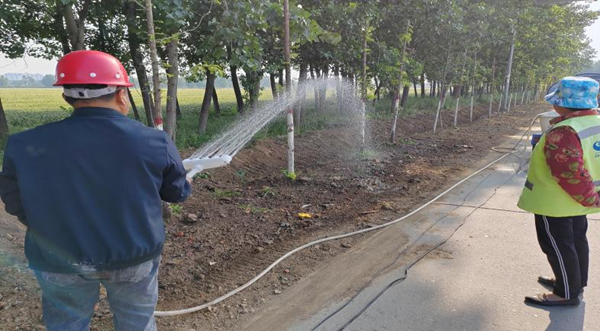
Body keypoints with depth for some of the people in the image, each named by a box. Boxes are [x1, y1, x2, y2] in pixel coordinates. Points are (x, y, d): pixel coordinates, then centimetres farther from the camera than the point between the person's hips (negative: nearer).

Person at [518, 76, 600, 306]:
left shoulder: (565, 131, -29)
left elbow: (569, 172, -30)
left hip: (555, 201, -9)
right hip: (577, 200, 9)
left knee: (557, 245, 4)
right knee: (576, 240, 21)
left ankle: (567, 293, 17)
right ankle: (576, 283, 37)